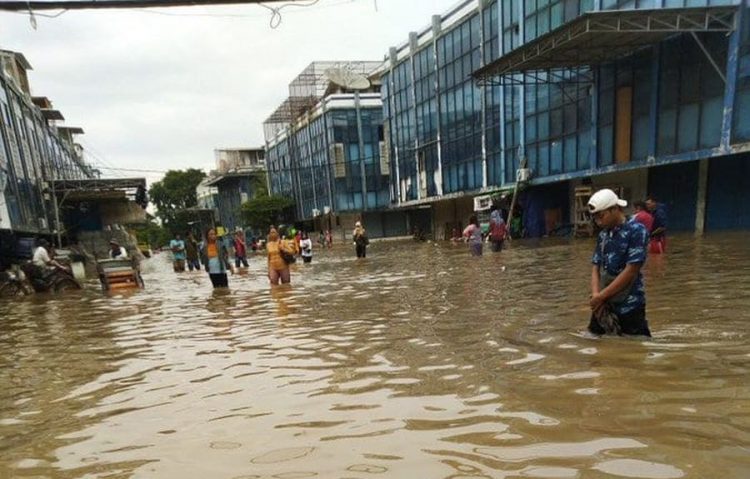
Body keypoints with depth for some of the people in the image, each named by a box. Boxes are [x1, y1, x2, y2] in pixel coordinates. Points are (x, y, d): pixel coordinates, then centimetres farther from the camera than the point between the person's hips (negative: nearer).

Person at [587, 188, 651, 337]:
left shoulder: (636, 231, -10)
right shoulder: (603, 235, 11)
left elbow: (631, 271, -17)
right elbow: (596, 268, 8)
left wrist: (601, 296, -14)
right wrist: (595, 295, -10)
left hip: (629, 306, -7)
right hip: (604, 305, 7)